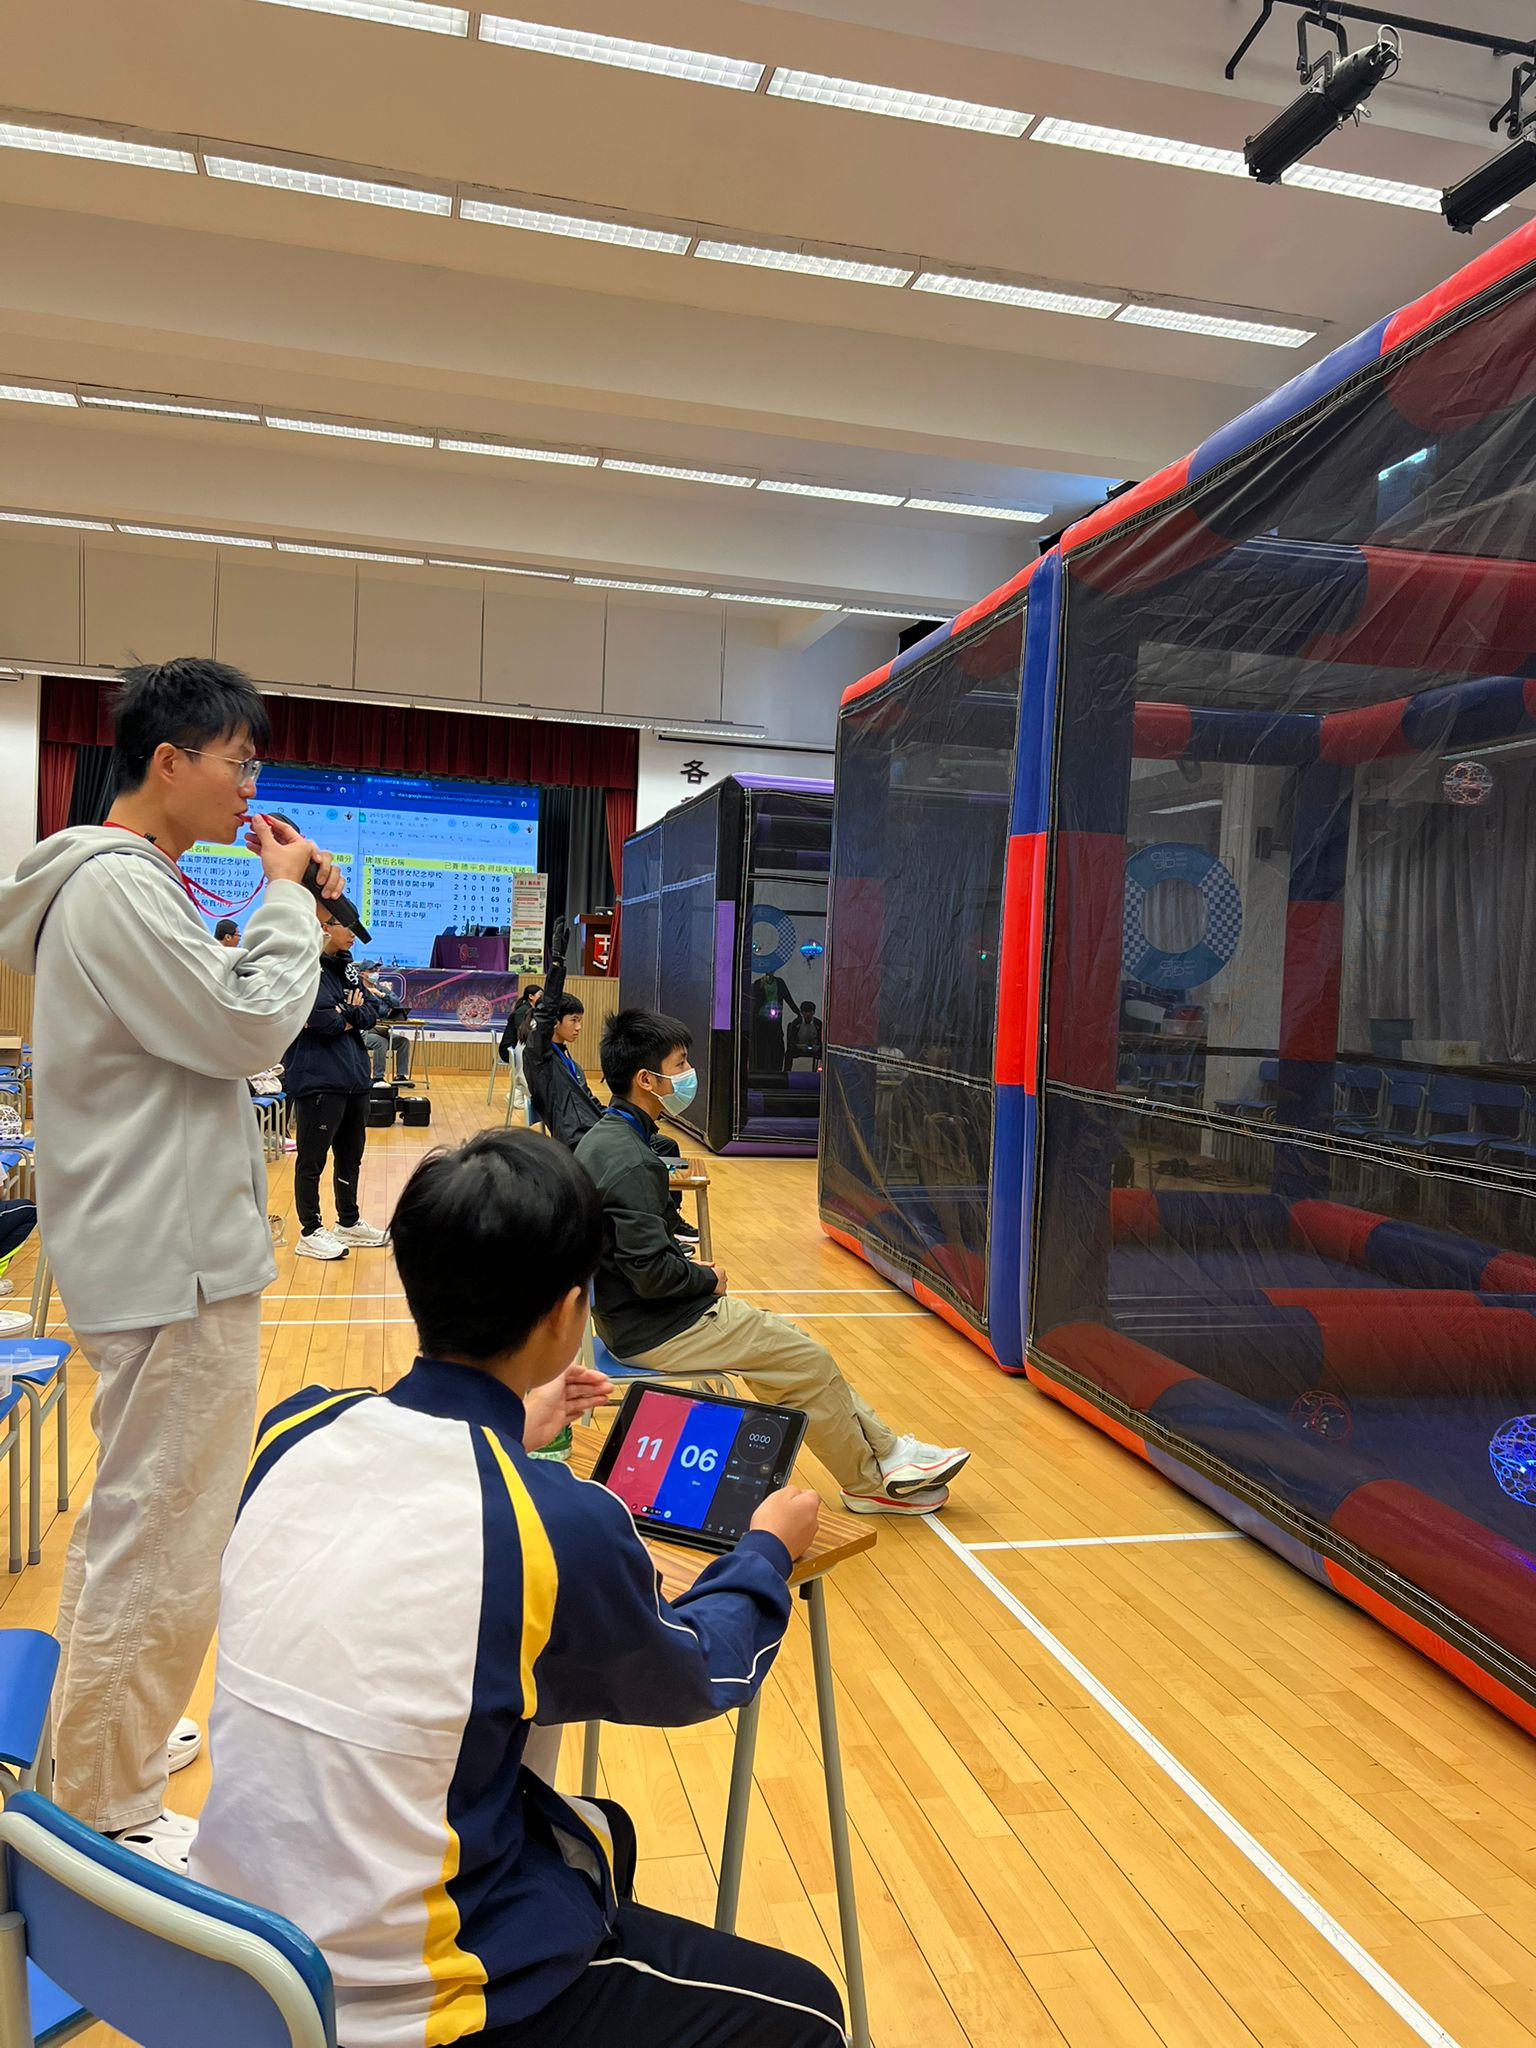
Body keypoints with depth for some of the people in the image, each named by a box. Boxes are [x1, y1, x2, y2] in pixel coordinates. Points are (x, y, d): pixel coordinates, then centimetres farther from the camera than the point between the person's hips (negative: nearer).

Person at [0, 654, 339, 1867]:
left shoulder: (128, 882, 14)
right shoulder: (118, 886, -18)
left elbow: (214, 1023, 15)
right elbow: (247, 1029, -19)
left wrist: (292, 922, 6)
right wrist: (288, 900, -8)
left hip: (156, 1250, 11)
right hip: (173, 1264, -11)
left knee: (133, 1517, 24)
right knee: (163, 1541, 0)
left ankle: (117, 1733, 42)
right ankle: (112, 1817, 16)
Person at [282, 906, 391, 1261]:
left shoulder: (345, 966, 13)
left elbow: (372, 1010, 7)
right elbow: (323, 1019, -22)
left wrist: (345, 1016, -12)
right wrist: (352, 1011, -4)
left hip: (354, 1077, 9)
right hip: (318, 1079, -9)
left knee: (351, 1155, 18)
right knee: (312, 1159, 2)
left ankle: (349, 1223, 31)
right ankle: (310, 1233, 12)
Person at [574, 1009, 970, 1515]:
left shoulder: (600, 1138, 6)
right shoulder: (632, 1162, -26)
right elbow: (652, 1273, -29)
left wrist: (693, 1270, 9)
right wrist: (707, 1278, -10)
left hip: (629, 1313, 10)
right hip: (655, 1330, -10)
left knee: (792, 1345, 14)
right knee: (810, 1363, -3)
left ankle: (889, 1452, 20)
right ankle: (869, 1484, 17)